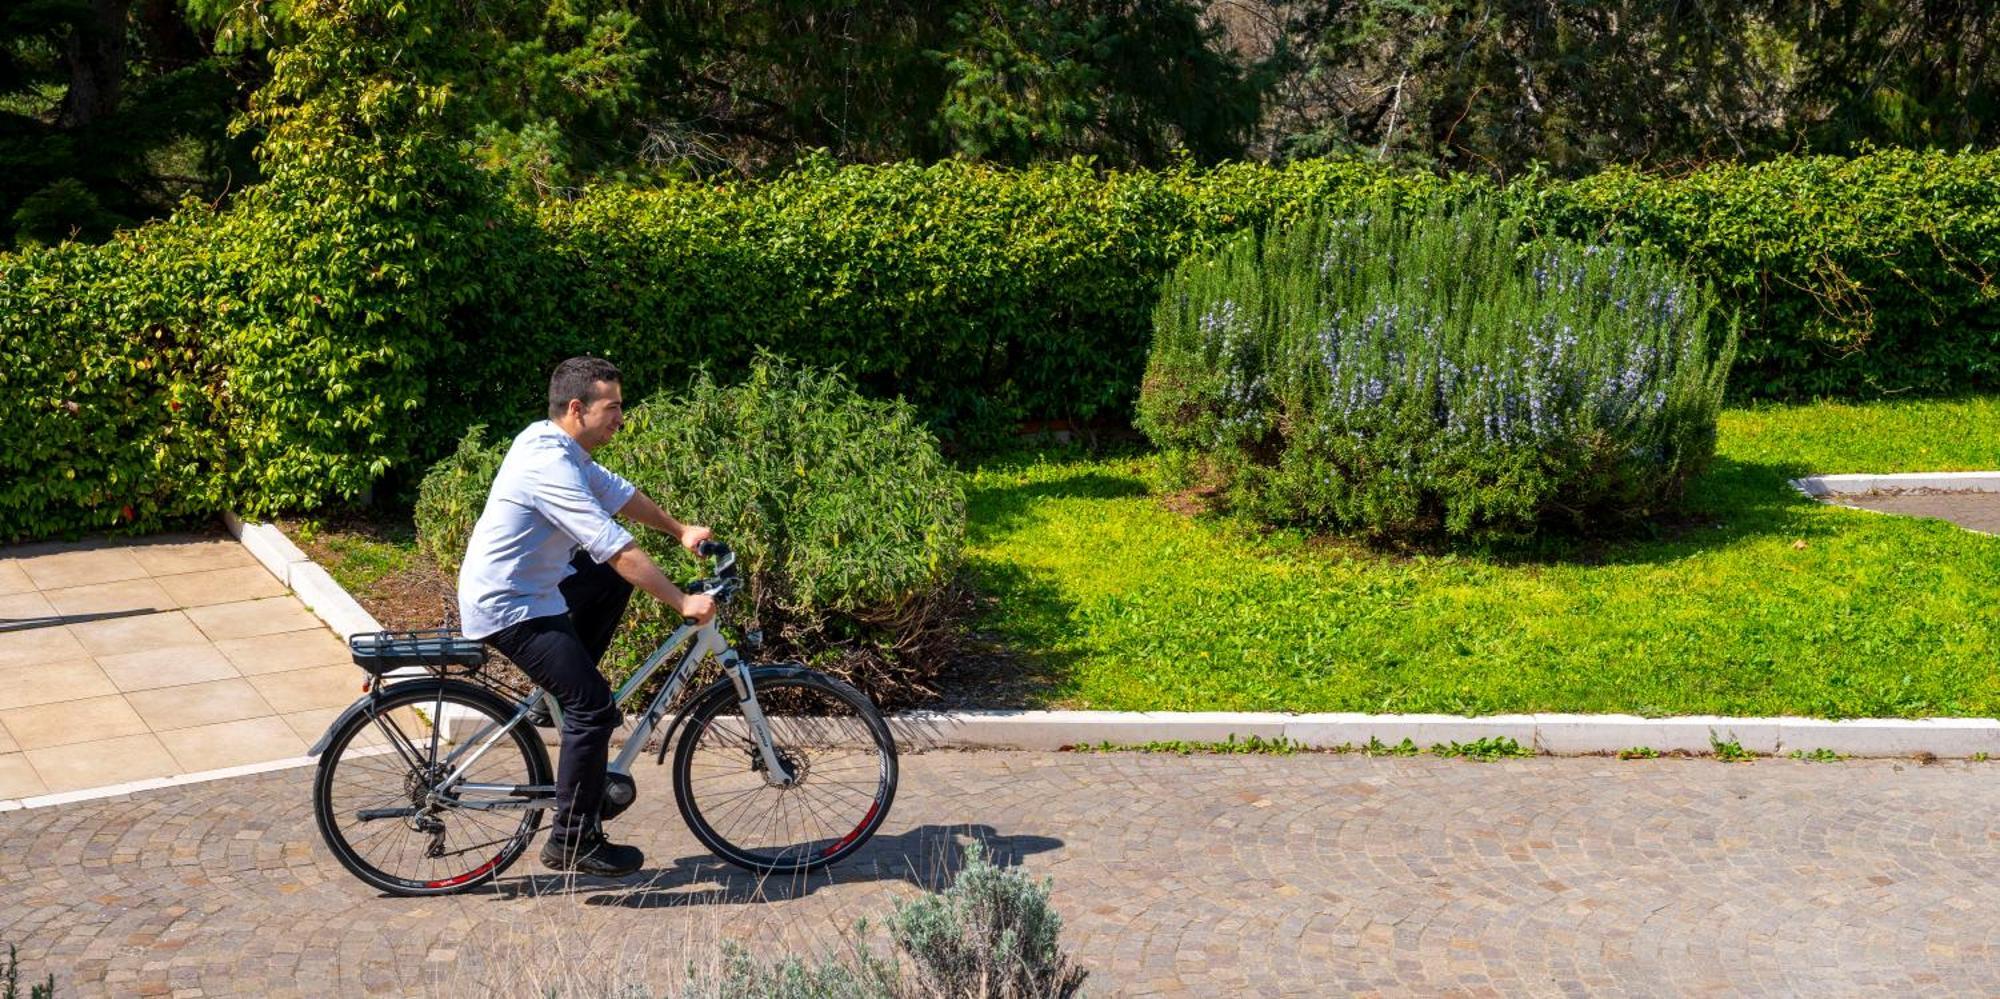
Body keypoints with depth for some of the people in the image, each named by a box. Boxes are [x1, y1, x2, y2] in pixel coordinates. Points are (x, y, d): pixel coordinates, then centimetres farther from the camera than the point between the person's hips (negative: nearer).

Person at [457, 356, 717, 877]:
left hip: (527, 585, 10)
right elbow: (615, 547, -29)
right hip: (507, 609, -10)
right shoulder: (550, 466, -26)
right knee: (595, 708, -13)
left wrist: (679, 530, 19)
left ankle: (566, 687, 22)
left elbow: (618, 492, 18)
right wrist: (683, 603, -26)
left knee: (613, 581, 22)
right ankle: (571, 843, -3)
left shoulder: (551, 442, 5)